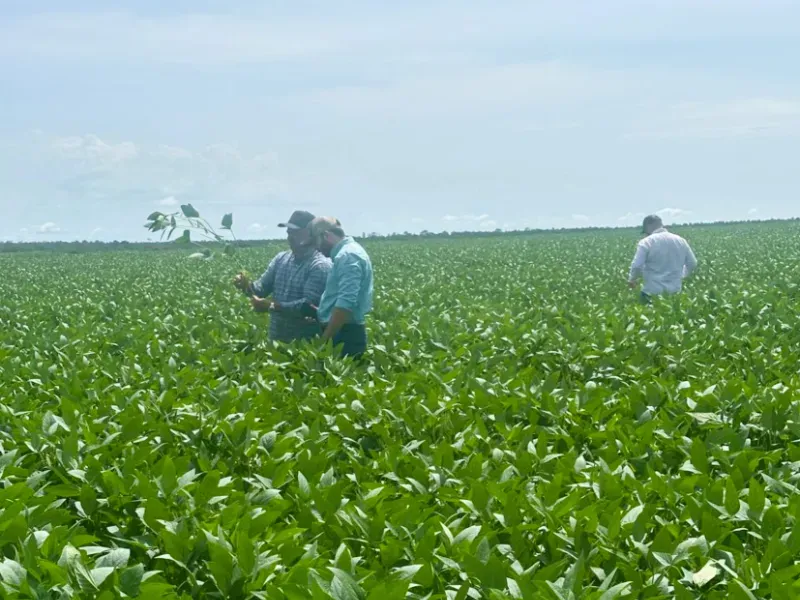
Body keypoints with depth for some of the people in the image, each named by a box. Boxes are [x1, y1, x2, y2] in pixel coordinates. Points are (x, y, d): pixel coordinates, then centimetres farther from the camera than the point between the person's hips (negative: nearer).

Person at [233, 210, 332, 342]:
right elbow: (262, 287, 8)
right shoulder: (281, 259, 9)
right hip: (276, 338, 6)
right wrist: (247, 286, -14)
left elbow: (309, 305, -22)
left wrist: (272, 306, -26)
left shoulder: (321, 265, -14)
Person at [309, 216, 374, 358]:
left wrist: (325, 339, -22)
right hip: (345, 334, 10)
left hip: (344, 337, -10)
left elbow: (346, 303, -25)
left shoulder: (347, 256, -16)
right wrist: (318, 313, 21)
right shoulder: (348, 252, 17)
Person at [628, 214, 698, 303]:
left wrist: (631, 279, 4)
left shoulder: (646, 243, -10)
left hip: (652, 293, -5)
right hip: (675, 291, 5)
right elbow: (692, 264, 13)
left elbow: (637, 266, -16)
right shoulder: (680, 241, 6)